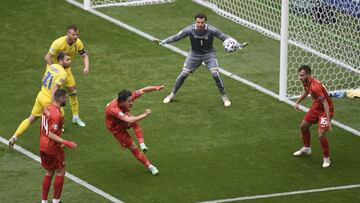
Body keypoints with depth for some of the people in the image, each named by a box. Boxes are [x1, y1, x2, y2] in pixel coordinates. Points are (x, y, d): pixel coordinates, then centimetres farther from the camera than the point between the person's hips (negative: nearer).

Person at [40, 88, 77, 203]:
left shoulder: (47, 109, 5)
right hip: (53, 148, -8)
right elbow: (50, 134, -27)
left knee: (49, 173, 17)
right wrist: (66, 143, -31)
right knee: (60, 172, 8)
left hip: (43, 146, 8)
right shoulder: (56, 114, -24)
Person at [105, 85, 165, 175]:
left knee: (135, 123, -31)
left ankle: (142, 144, -27)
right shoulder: (113, 109, -45)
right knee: (132, 147, -9)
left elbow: (143, 90, -20)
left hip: (124, 122, 5)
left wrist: (156, 88, -36)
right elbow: (129, 120, -55)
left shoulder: (128, 98, -28)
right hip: (116, 127, -5)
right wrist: (145, 115, -47)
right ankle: (149, 166, 2)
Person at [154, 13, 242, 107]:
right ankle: (172, 95, 19)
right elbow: (176, 37, -13)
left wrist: (238, 45, -24)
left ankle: (224, 97, 5)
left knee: (216, 75, -15)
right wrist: (162, 42, -22)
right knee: (183, 74, -2)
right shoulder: (190, 30, -20)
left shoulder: (211, 30, -23)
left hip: (208, 54, -1)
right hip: (194, 54, 1)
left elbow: (224, 37, -15)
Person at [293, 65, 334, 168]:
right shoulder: (306, 82, -8)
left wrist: (328, 120, -40)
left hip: (325, 110, -10)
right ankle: (306, 149, 46)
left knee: (321, 135, -18)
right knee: (303, 126, 22)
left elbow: (325, 104, -36)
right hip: (316, 107, 10)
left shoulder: (315, 87, -36)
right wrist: (297, 102, 19)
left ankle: (326, 159, 3)